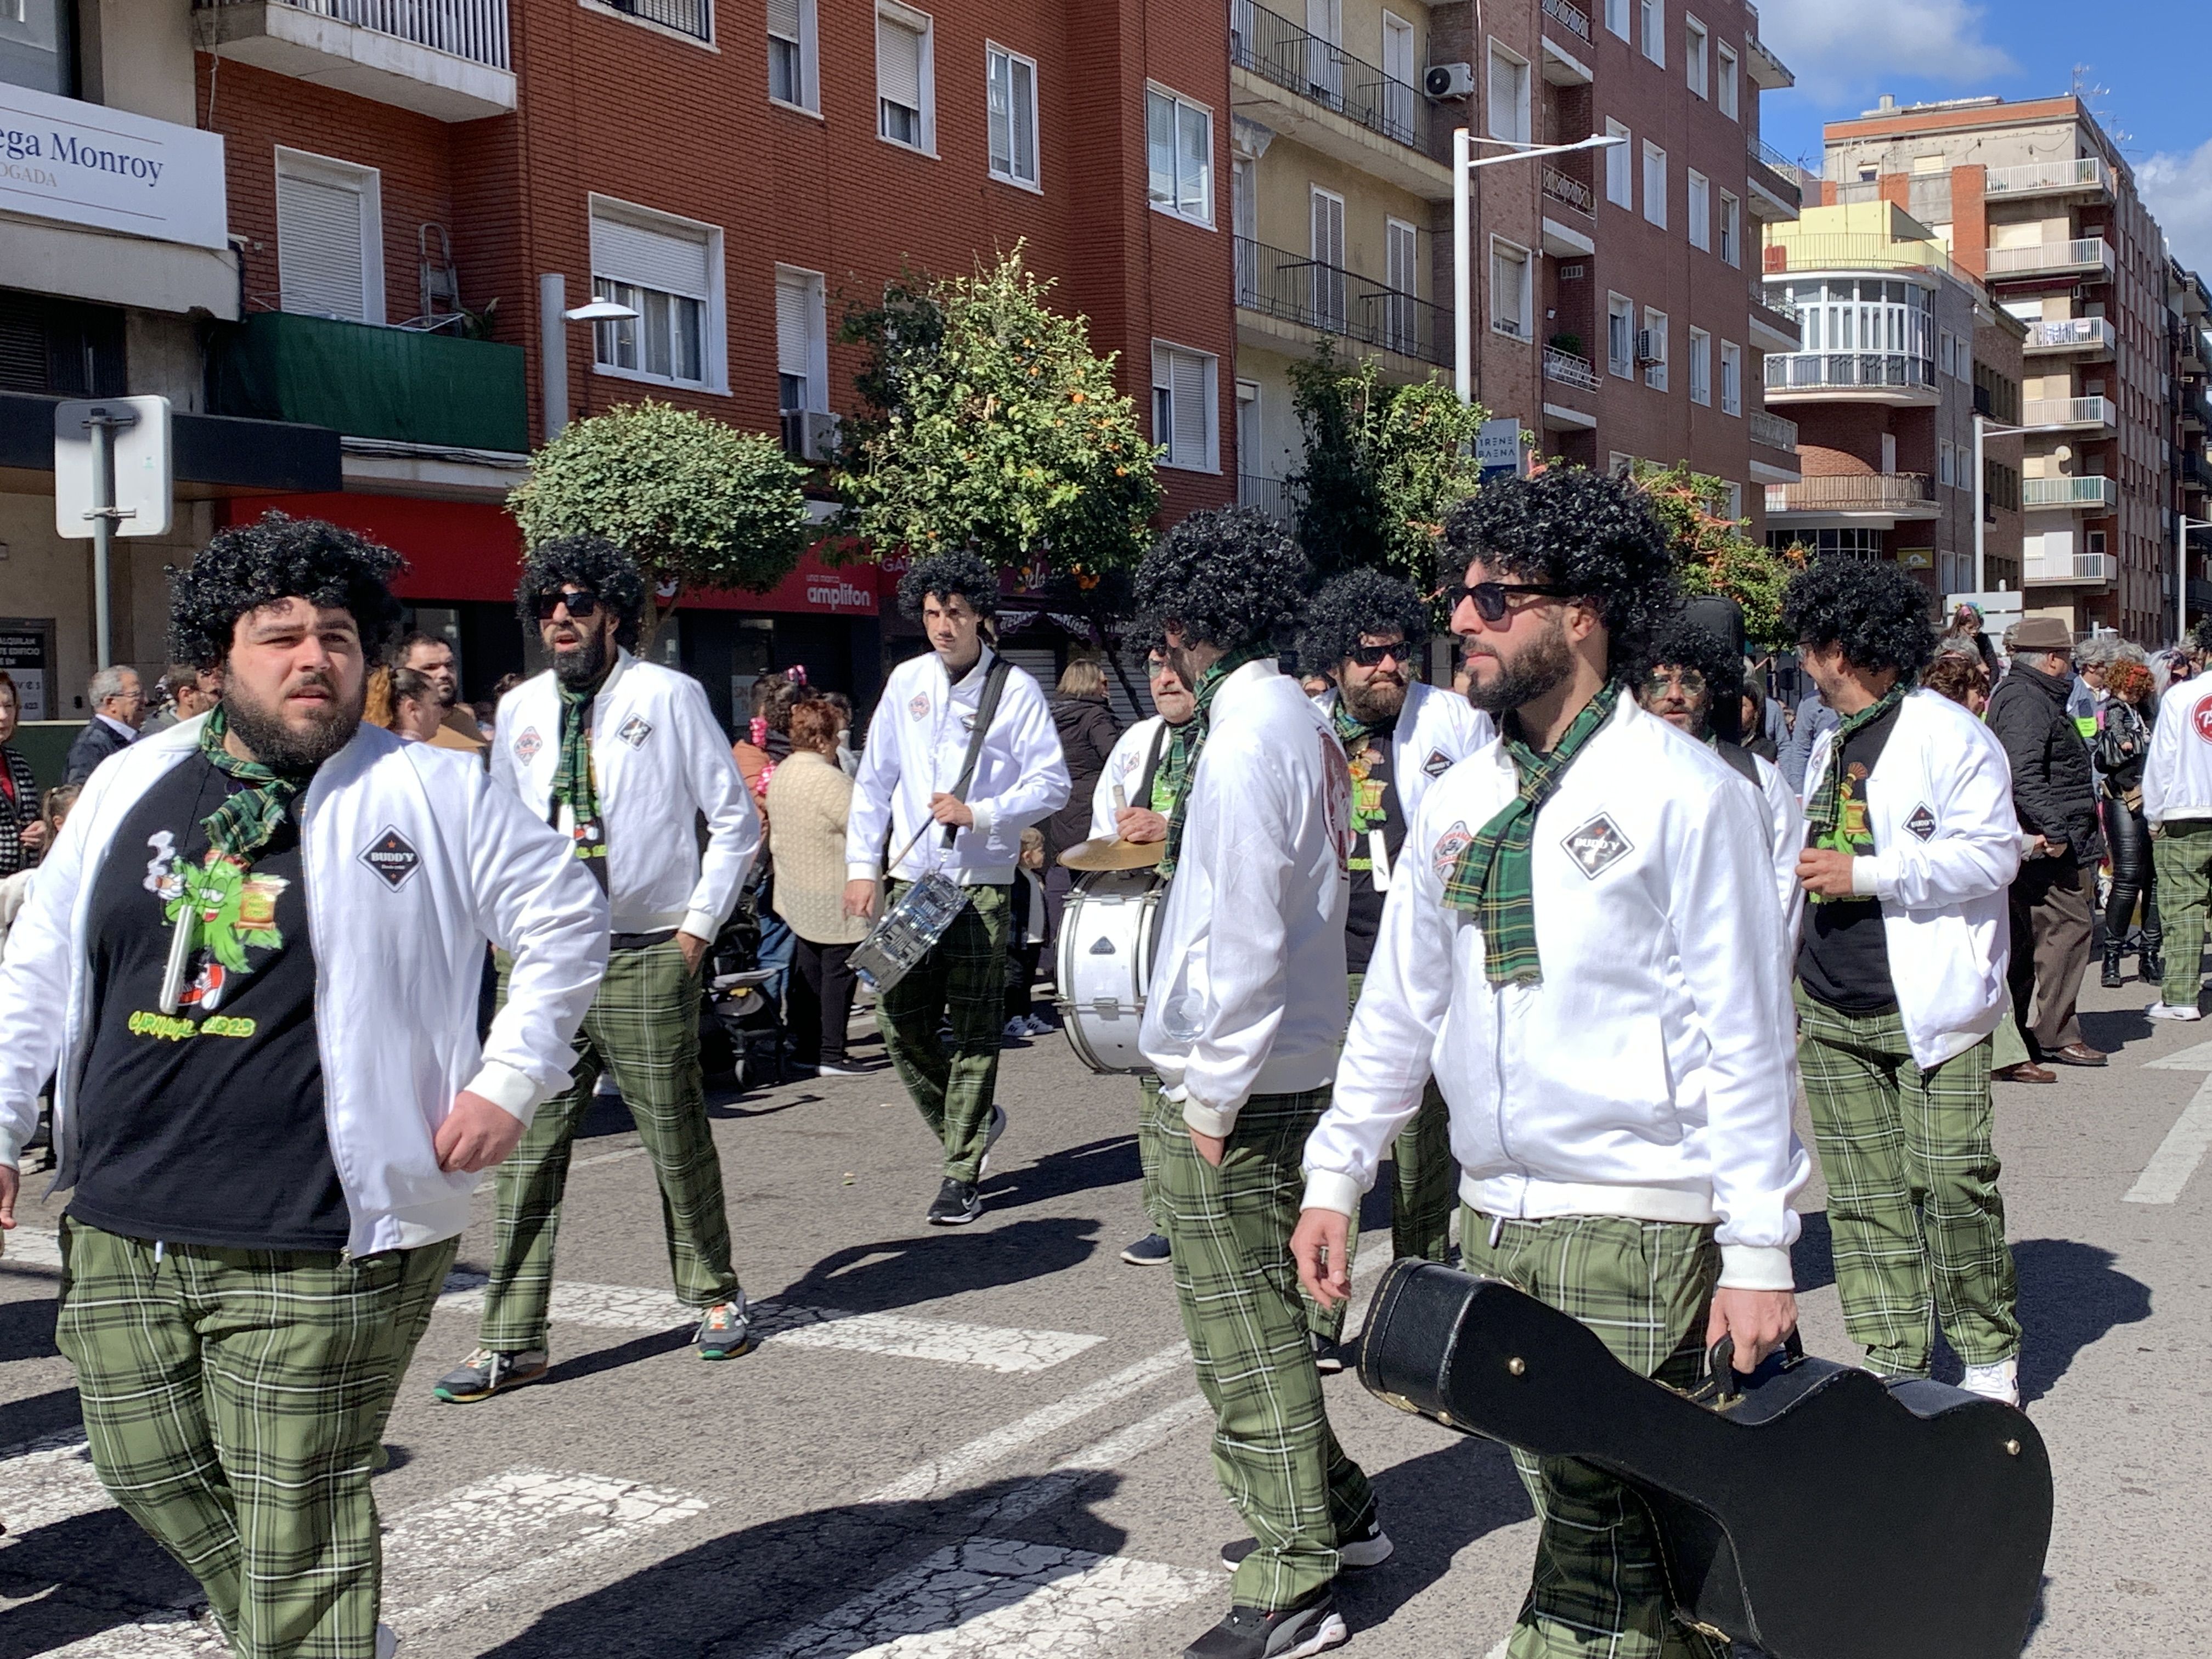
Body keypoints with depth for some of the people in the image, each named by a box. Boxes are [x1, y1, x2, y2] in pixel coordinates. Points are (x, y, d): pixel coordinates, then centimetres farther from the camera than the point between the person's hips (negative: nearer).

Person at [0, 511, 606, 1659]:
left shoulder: (429, 796, -5)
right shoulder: (129, 786, 9)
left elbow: (566, 920, 3)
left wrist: (509, 1081, -3)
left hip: (313, 1249, -5)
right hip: (122, 1228, 6)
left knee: (296, 1527, -1)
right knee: (148, 1471, 17)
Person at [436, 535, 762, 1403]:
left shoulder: (669, 697, -2)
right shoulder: (520, 710, 10)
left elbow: (735, 819, 1)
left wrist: (699, 923, -3)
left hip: (648, 957, -3)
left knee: (676, 1134, 6)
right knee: (527, 1144, 1)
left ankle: (714, 1296, 27)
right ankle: (511, 1341, 7)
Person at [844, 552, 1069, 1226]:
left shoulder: (1015, 689, -2)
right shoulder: (907, 680, 8)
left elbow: (1052, 784, -4)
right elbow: (874, 779, 12)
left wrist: (979, 814, -16)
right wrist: (861, 866, 5)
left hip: (981, 883, -4)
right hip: (911, 878, 4)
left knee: (974, 1028, -1)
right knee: (900, 1020, 4)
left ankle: (961, 1174, 6)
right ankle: (973, 1122, 27)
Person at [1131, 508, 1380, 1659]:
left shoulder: (1243, 739, -18)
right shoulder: (1302, 722, 11)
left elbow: (1244, 936, -21)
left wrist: (1214, 1092, -17)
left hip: (1241, 1078, -10)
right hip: (1298, 1061, 10)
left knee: (1240, 1327, -2)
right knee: (1262, 1308, 21)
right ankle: (1332, 1514, 34)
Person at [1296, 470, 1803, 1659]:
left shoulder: (1683, 791, -8)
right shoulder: (1457, 802, 10)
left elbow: (1746, 1034, -9)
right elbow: (1399, 1003, 16)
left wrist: (1758, 1251, -12)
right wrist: (1334, 1179, 13)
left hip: (1635, 1230, -6)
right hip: (1493, 1224, 6)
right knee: (1578, 1514, 14)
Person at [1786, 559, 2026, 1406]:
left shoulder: (1948, 735, -5)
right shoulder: (1830, 744, 20)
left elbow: (1992, 854, -13)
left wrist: (1867, 875, -16)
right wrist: (1795, 985, 27)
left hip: (1927, 1010, -7)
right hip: (1832, 1017, 7)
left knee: (1951, 1183, -8)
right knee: (1862, 1198, 5)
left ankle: (1990, 1354, 10)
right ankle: (1893, 1362, 11)